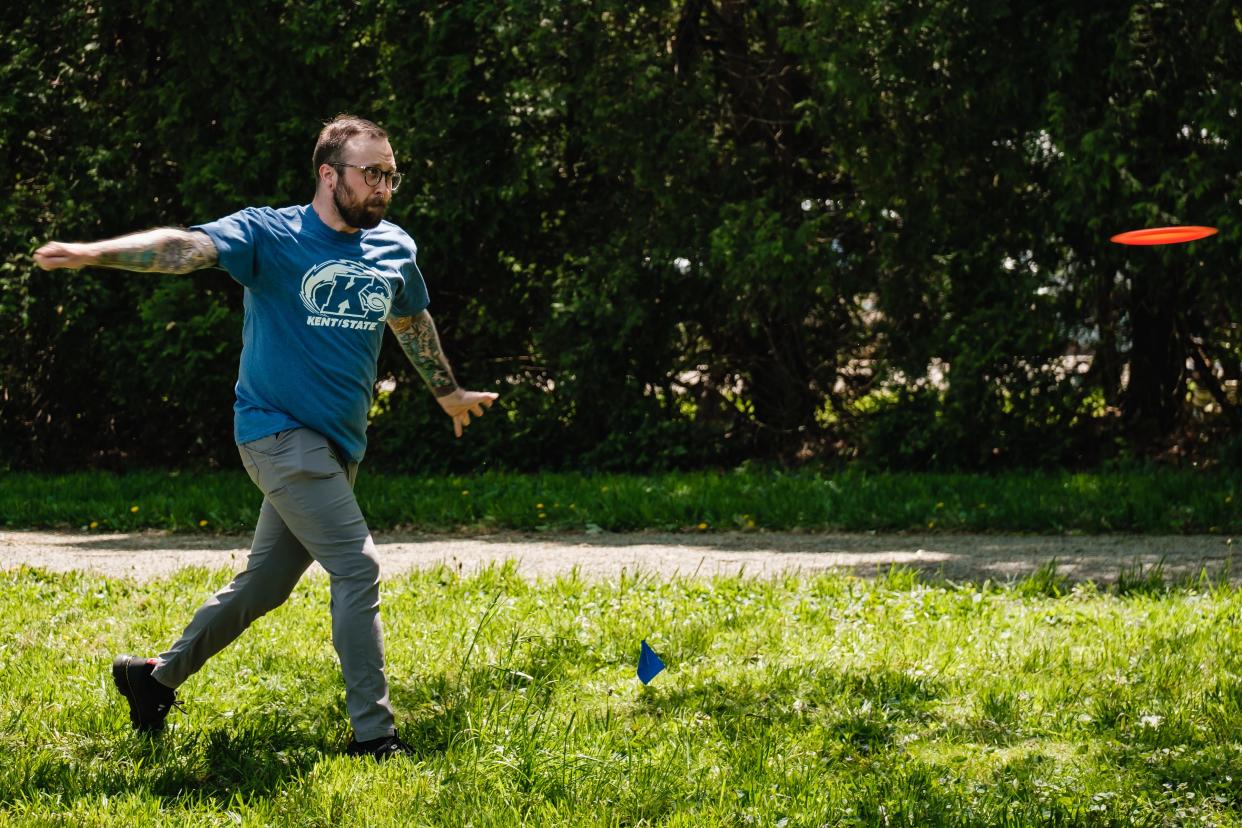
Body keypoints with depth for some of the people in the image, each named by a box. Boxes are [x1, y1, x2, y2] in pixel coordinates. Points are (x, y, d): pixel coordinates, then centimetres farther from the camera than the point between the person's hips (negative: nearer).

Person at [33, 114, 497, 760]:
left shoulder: (393, 249, 9)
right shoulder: (271, 235, -9)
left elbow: (412, 321, 28)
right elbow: (187, 247, -23)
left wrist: (449, 392, 42)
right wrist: (91, 253, -38)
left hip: (336, 447, 7)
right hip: (281, 433, -7)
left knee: (265, 584, 11)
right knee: (357, 569, -15)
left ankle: (156, 676, 28)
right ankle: (373, 734, -11)